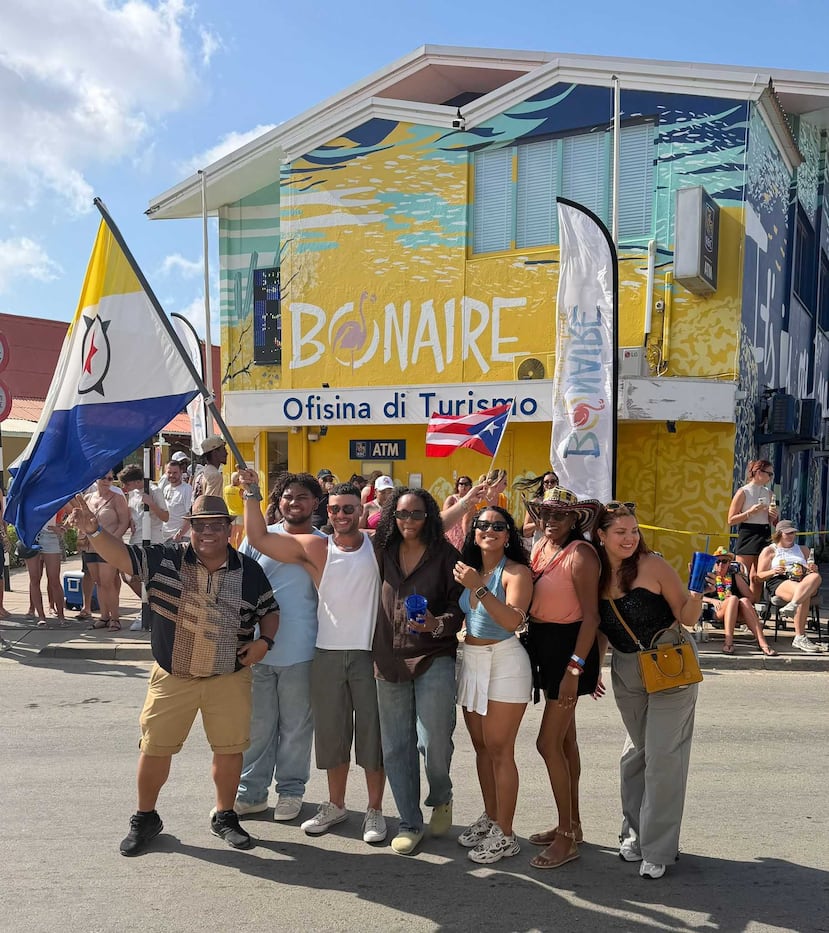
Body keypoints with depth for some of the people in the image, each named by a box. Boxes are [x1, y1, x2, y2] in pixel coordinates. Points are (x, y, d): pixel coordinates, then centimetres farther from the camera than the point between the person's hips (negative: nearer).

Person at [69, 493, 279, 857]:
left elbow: (269, 610, 8)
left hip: (229, 678, 0)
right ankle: (145, 818, 31)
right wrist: (93, 530, -31)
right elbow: (119, 554, -14)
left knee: (230, 748, 8)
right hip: (172, 677, 0)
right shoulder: (164, 560, -6)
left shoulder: (249, 571, -3)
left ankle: (224, 817, 30)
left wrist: (264, 641, -9)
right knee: (155, 748, 9)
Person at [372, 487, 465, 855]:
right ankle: (409, 824, 24)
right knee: (395, 748, 9)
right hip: (389, 660, 4)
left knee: (434, 743, -5)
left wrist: (437, 624, -21)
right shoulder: (384, 553, 6)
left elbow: (459, 606, -4)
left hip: (433, 658, -3)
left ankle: (441, 799, 28)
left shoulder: (445, 556, -3)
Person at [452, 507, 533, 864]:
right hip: (471, 661, 7)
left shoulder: (517, 572, -12)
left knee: (499, 750, -3)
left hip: (504, 663, -7)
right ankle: (490, 817, 29)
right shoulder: (469, 569, 8)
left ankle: (505, 835, 8)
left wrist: (478, 588, -31)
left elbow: (513, 621, -26)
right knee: (481, 746, 14)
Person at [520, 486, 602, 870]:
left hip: (569, 647, -9)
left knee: (548, 743, -6)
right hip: (544, 645, 9)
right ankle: (572, 824, 31)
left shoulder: (580, 554, -17)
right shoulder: (541, 547, 7)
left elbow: (590, 615, -20)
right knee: (564, 738, 17)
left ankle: (566, 838, 7)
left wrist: (575, 667, -24)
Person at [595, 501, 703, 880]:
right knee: (636, 752, 15)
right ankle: (635, 831, 32)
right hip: (626, 670, 5)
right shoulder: (596, 574, -2)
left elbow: (686, 618, -11)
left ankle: (658, 848, 11)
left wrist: (695, 599, -31)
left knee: (663, 756, -2)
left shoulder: (652, 565, -16)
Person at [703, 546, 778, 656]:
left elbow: (750, 598, 13)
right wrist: (713, 600, -7)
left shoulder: (735, 576, 20)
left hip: (737, 614, 2)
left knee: (744, 600, -33)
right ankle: (728, 641, -47)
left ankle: (762, 642, -45)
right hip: (716, 611, -2)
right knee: (733, 598, -33)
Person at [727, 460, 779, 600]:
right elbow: (731, 520, -7)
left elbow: (774, 523, 19)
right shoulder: (743, 492, -4)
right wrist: (750, 512, -16)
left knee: (758, 577, 6)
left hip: (764, 536, 5)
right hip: (747, 536, -5)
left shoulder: (769, 493, 11)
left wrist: (775, 515, -3)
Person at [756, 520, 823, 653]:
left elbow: (812, 572, 30)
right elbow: (760, 577, 9)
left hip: (804, 581, 3)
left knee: (816, 577, -36)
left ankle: (792, 605, -58)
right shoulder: (769, 551, 17)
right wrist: (773, 571, -13)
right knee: (804, 596, -39)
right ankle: (800, 637, -43)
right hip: (779, 582, -3)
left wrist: (813, 569, 4)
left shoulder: (802, 550, 31)